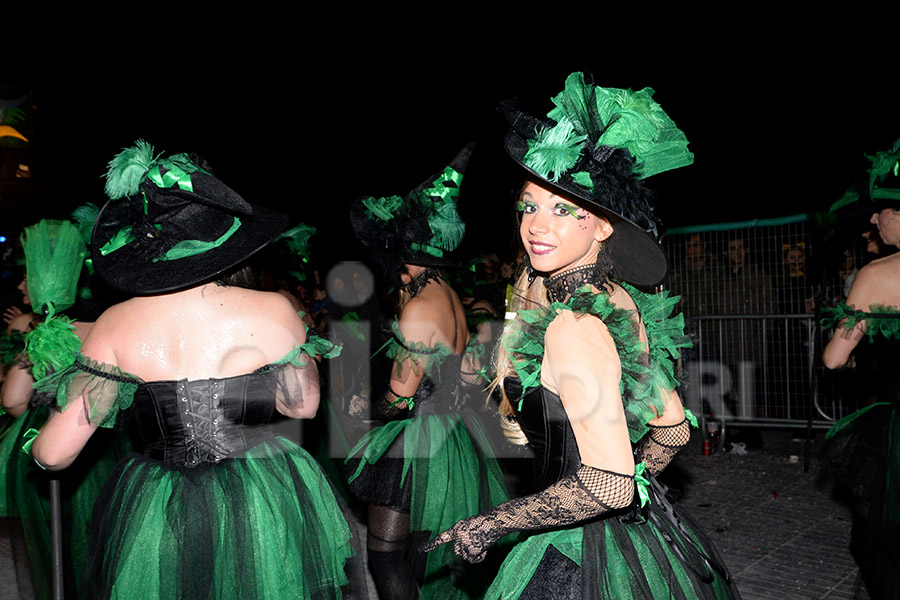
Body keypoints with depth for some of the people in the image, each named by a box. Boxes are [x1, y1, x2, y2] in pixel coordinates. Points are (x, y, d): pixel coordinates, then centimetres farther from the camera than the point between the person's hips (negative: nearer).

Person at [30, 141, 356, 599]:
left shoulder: (114, 327, -11)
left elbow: (54, 454, -7)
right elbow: (303, 404, 4)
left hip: (153, 521, 1)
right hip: (265, 515, 0)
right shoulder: (274, 311, -13)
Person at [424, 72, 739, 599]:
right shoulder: (621, 300, -1)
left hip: (590, 551, -8)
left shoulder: (573, 326, -27)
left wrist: (490, 524, -20)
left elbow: (606, 484, -30)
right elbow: (673, 429, 9)